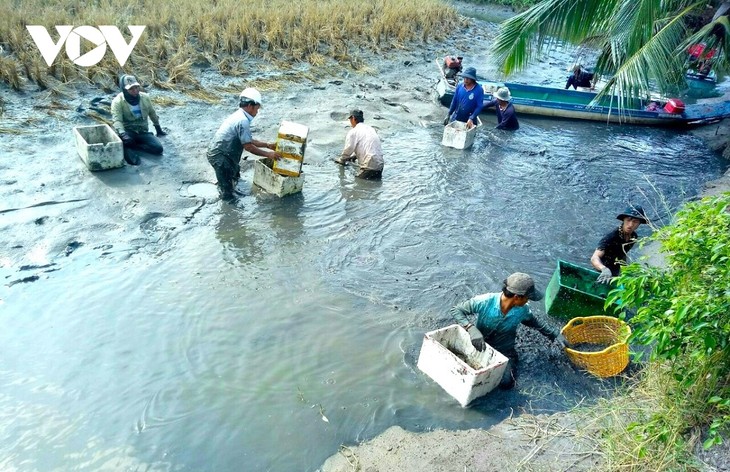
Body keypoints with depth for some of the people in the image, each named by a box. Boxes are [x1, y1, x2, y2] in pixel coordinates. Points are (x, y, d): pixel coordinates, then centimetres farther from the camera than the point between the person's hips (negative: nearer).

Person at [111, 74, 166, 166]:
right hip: (127, 131, -5)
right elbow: (117, 120, -23)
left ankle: (131, 145, -10)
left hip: (142, 132, 5)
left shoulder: (145, 97, 0)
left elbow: (152, 113, 16)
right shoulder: (118, 101, -12)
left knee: (158, 149, -20)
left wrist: (158, 128, 25)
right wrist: (123, 134, -42)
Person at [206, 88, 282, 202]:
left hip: (217, 152, 10)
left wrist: (268, 145, 15)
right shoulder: (243, 121, -22)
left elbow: (248, 140, 16)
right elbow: (248, 146, -21)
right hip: (218, 155, -10)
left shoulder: (239, 116, 10)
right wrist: (269, 154, -14)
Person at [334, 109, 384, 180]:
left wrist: (341, 160, 14)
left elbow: (348, 150, -4)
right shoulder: (370, 128, 18)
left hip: (369, 167, -7)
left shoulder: (353, 132, -6)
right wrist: (354, 156, 30)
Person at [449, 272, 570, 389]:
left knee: (506, 382, -19)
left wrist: (555, 334, 5)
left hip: (504, 351, 1)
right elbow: (456, 310, -24)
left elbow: (534, 321, 9)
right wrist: (471, 328, -39)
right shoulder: (485, 301, -29)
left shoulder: (522, 309, -15)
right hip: (480, 345, -1)